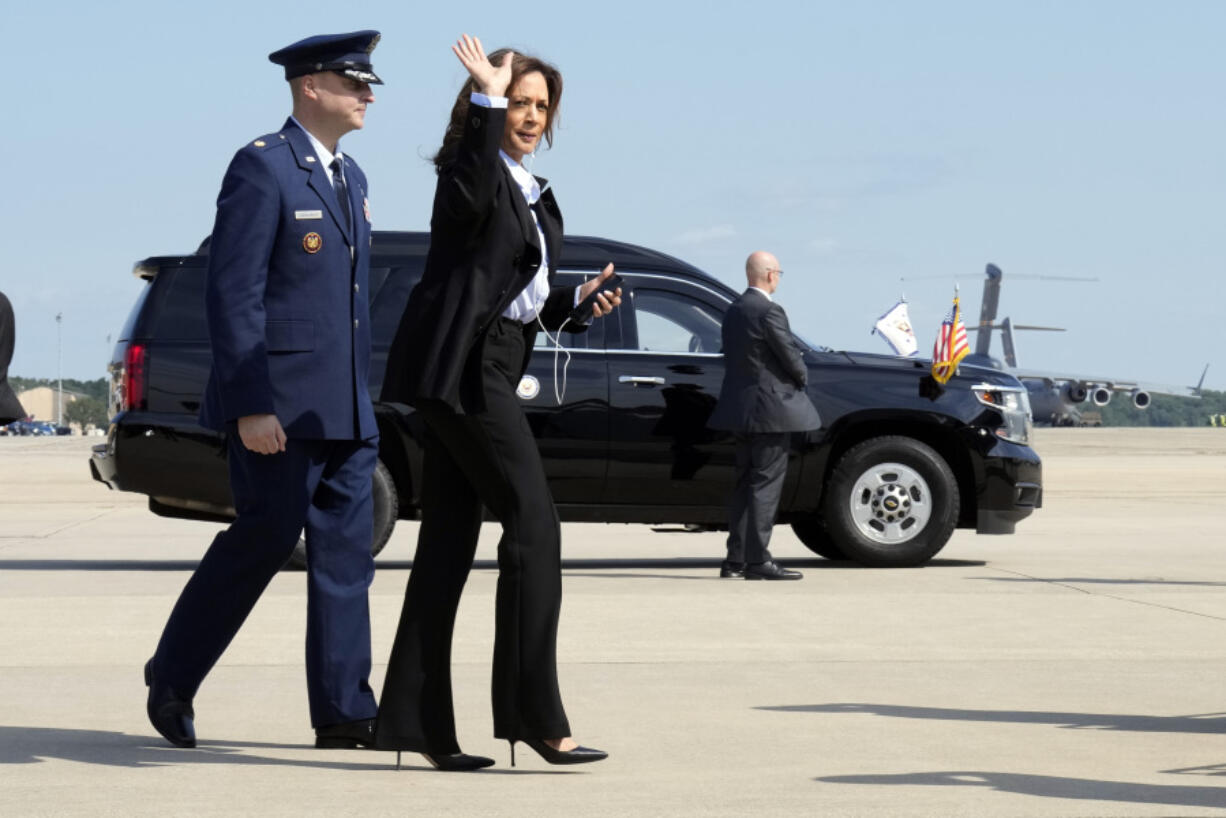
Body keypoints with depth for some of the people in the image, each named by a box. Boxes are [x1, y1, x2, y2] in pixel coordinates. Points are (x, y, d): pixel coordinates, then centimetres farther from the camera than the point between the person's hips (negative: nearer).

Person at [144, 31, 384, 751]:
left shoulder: (350, 177, 17)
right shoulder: (263, 166, -9)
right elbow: (233, 294, -15)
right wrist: (251, 407, -20)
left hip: (344, 412, 8)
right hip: (279, 405, -8)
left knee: (346, 553, 4)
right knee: (264, 540, -6)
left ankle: (344, 710, 5)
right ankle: (173, 677, 11)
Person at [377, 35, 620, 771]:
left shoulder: (536, 194, 21)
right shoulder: (473, 168, -6)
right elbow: (469, 199, -31)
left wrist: (577, 301, 7)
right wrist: (487, 101, -34)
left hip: (485, 370, 9)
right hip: (462, 361, -9)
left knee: (450, 542, 7)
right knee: (534, 523, -12)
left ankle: (418, 723, 8)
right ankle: (535, 714, -13)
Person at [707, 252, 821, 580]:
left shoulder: (734, 310, 11)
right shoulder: (769, 312, -16)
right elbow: (791, 356, -16)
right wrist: (801, 378, 6)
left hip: (742, 407, 9)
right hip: (771, 408, -9)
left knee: (745, 485, 12)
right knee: (766, 485, -6)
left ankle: (736, 559, 13)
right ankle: (757, 561, -7)